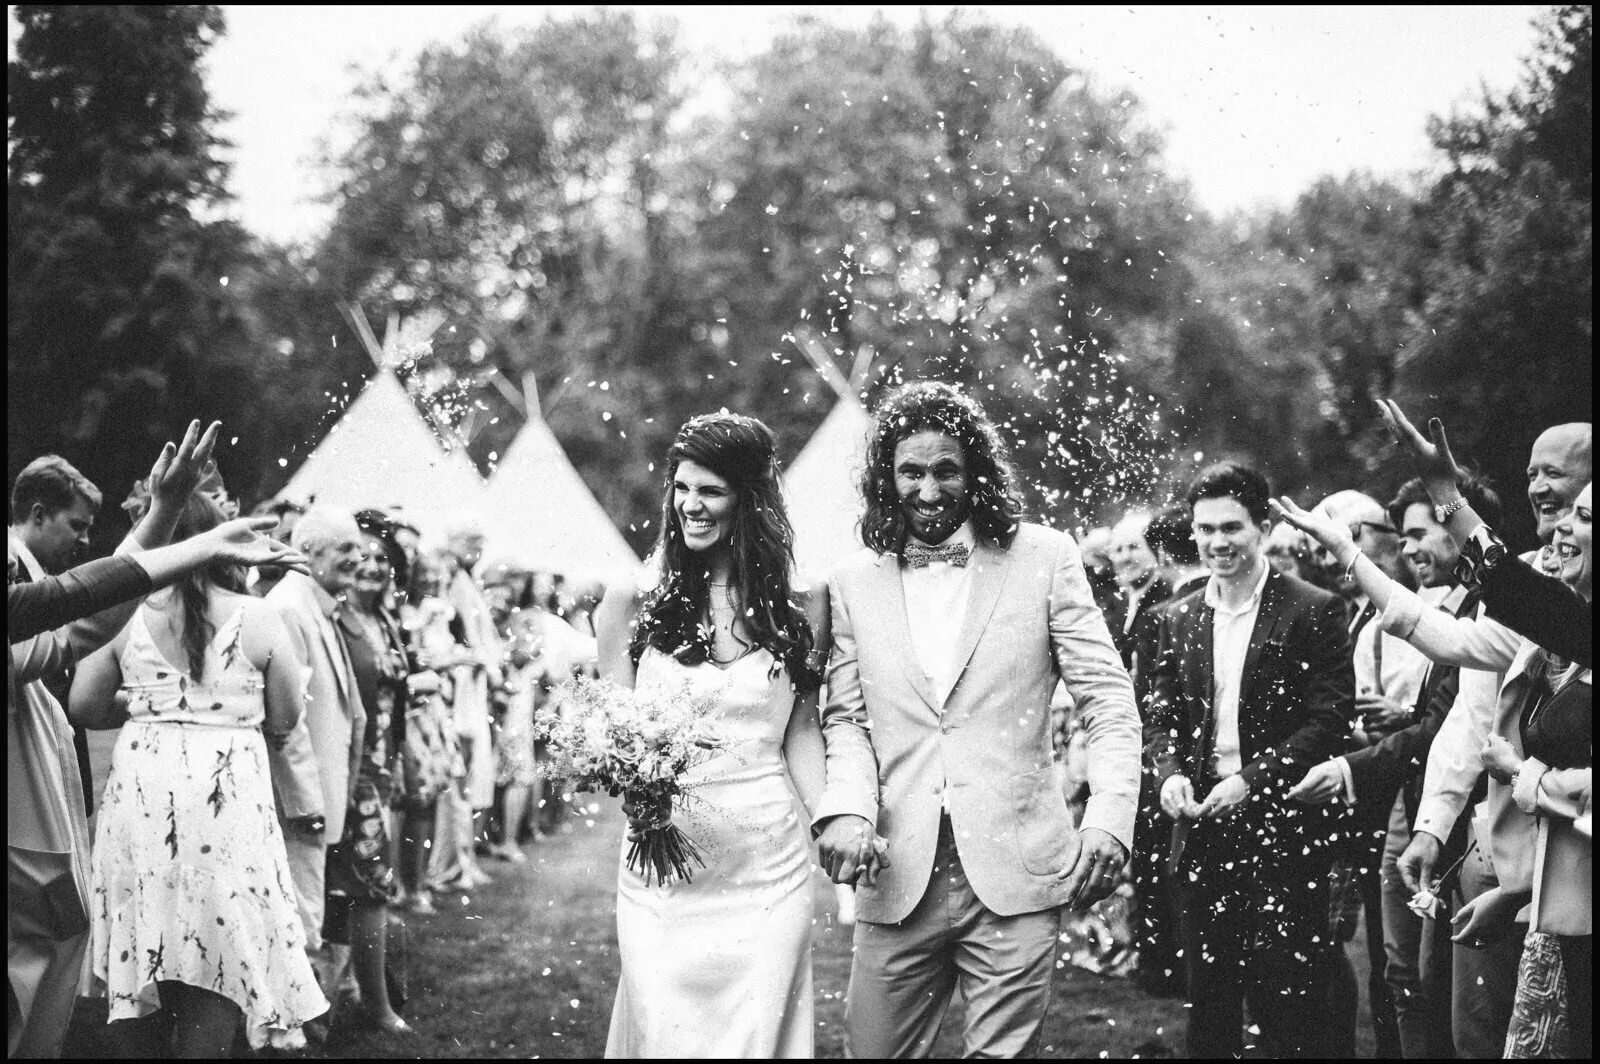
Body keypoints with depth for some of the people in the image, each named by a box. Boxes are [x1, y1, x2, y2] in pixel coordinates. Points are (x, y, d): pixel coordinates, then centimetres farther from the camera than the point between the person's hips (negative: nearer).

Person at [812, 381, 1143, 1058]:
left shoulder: (1043, 558, 2)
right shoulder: (854, 582, 9)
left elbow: (1108, 700, 1)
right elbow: (846, 718, 10)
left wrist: (1109, 819, -12)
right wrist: (846, 807, -10)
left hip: (1015, 875, -2)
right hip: (898, 877, 2)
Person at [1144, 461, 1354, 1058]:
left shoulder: (1313, 612, -3)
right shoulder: (1179, 621, 12)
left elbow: (1331, 719, -8)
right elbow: (1161, 718, 14)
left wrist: (1251, 780, -16)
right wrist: (1170, 773, -7)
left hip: (1281, 834, -4)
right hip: (1201, 833, 4)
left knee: (1285, 1009, -2)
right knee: (1209, 1004, 9)